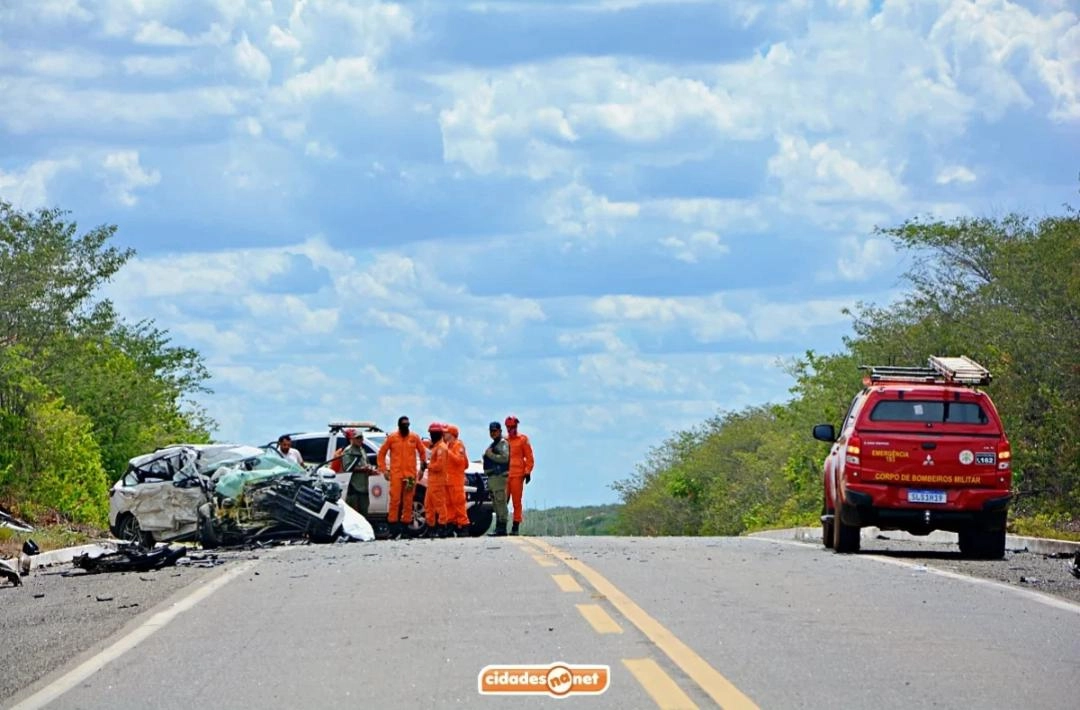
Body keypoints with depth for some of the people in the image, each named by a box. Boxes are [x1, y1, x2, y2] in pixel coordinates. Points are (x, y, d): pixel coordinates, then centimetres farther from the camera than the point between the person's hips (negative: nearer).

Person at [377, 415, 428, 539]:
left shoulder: (415, 437, 7)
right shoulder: (392, 437, 2)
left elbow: (422, 452, 17)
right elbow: (382, 453, 8)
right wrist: (383, 469, 2)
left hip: (410, 475, 2)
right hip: (396, 474, -2)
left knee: (408, 501, 3)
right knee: (395, 499, -9)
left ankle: (406, 523, 8)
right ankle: (393, 523, -8)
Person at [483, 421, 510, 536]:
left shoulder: (503, 443, -5)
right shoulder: (493, 445, 25)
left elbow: (504, 458, -19)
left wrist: (490, 455, -14)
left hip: (499, 476, -10)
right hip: (492, 478, 10)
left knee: (500, 502, -13)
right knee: (496, 504, 9)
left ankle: (502, 528, -16)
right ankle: (499, 528, 10)